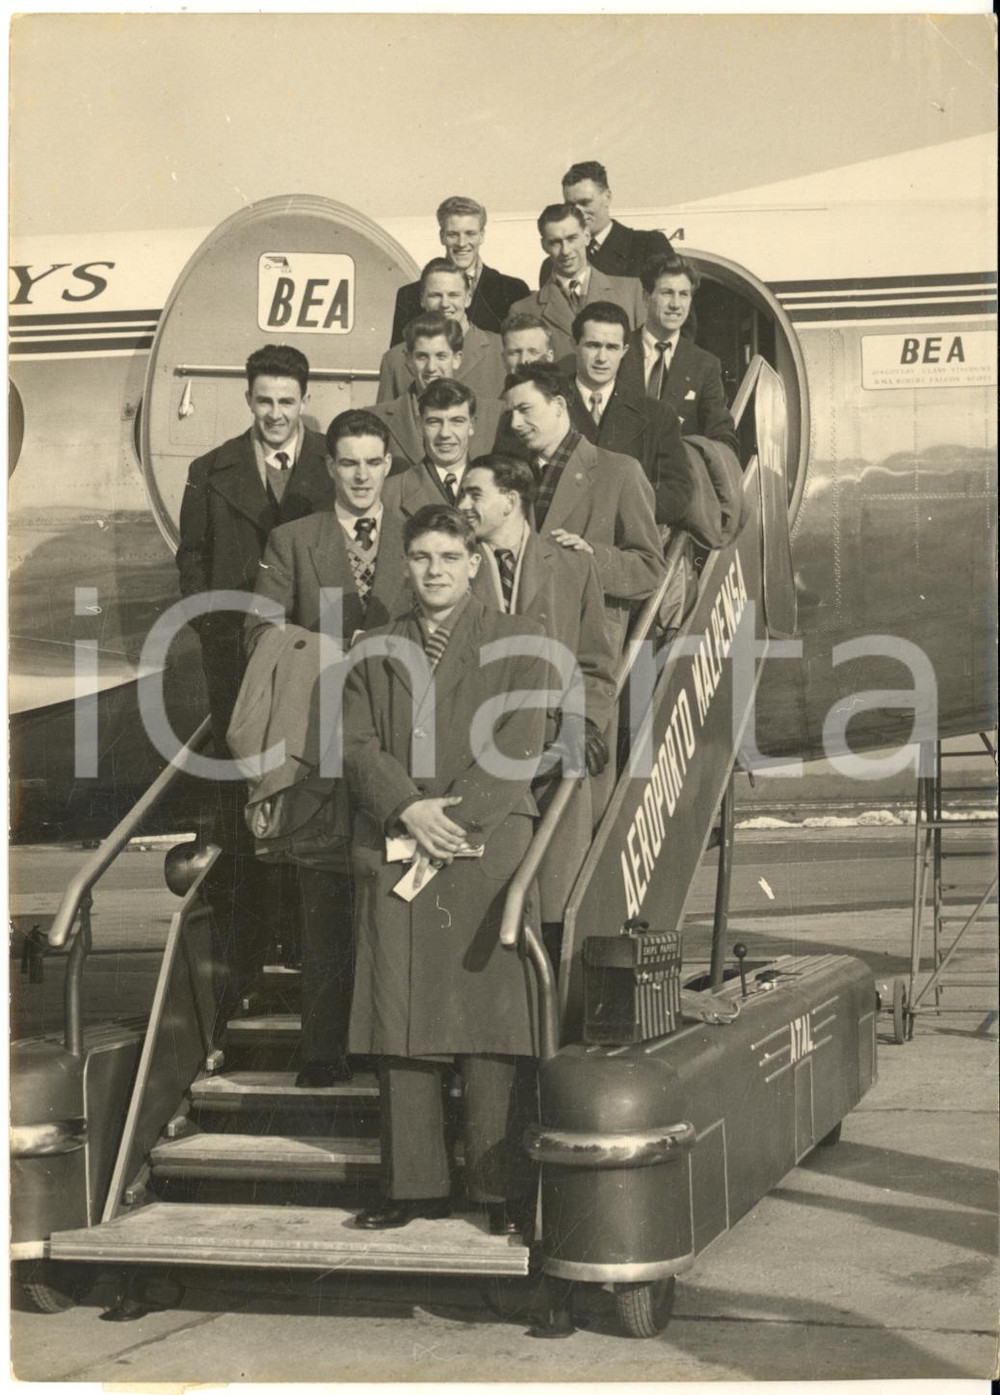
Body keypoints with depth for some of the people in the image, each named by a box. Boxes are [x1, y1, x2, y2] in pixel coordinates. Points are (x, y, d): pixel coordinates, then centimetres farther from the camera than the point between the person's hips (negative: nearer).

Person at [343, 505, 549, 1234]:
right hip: (394, 853, 3)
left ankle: (504, 1189, 1)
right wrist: (409, 807, -10)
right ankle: (414, 1184, 11)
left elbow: (519, 745, -1)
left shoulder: (518, 640, 8)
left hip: (489, 852, -3)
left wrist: (456, 817, -11)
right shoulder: (376, 650, 17)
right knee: (400, 1023, 3)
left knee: (495, 1021, -5)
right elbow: (358, 744, 7)